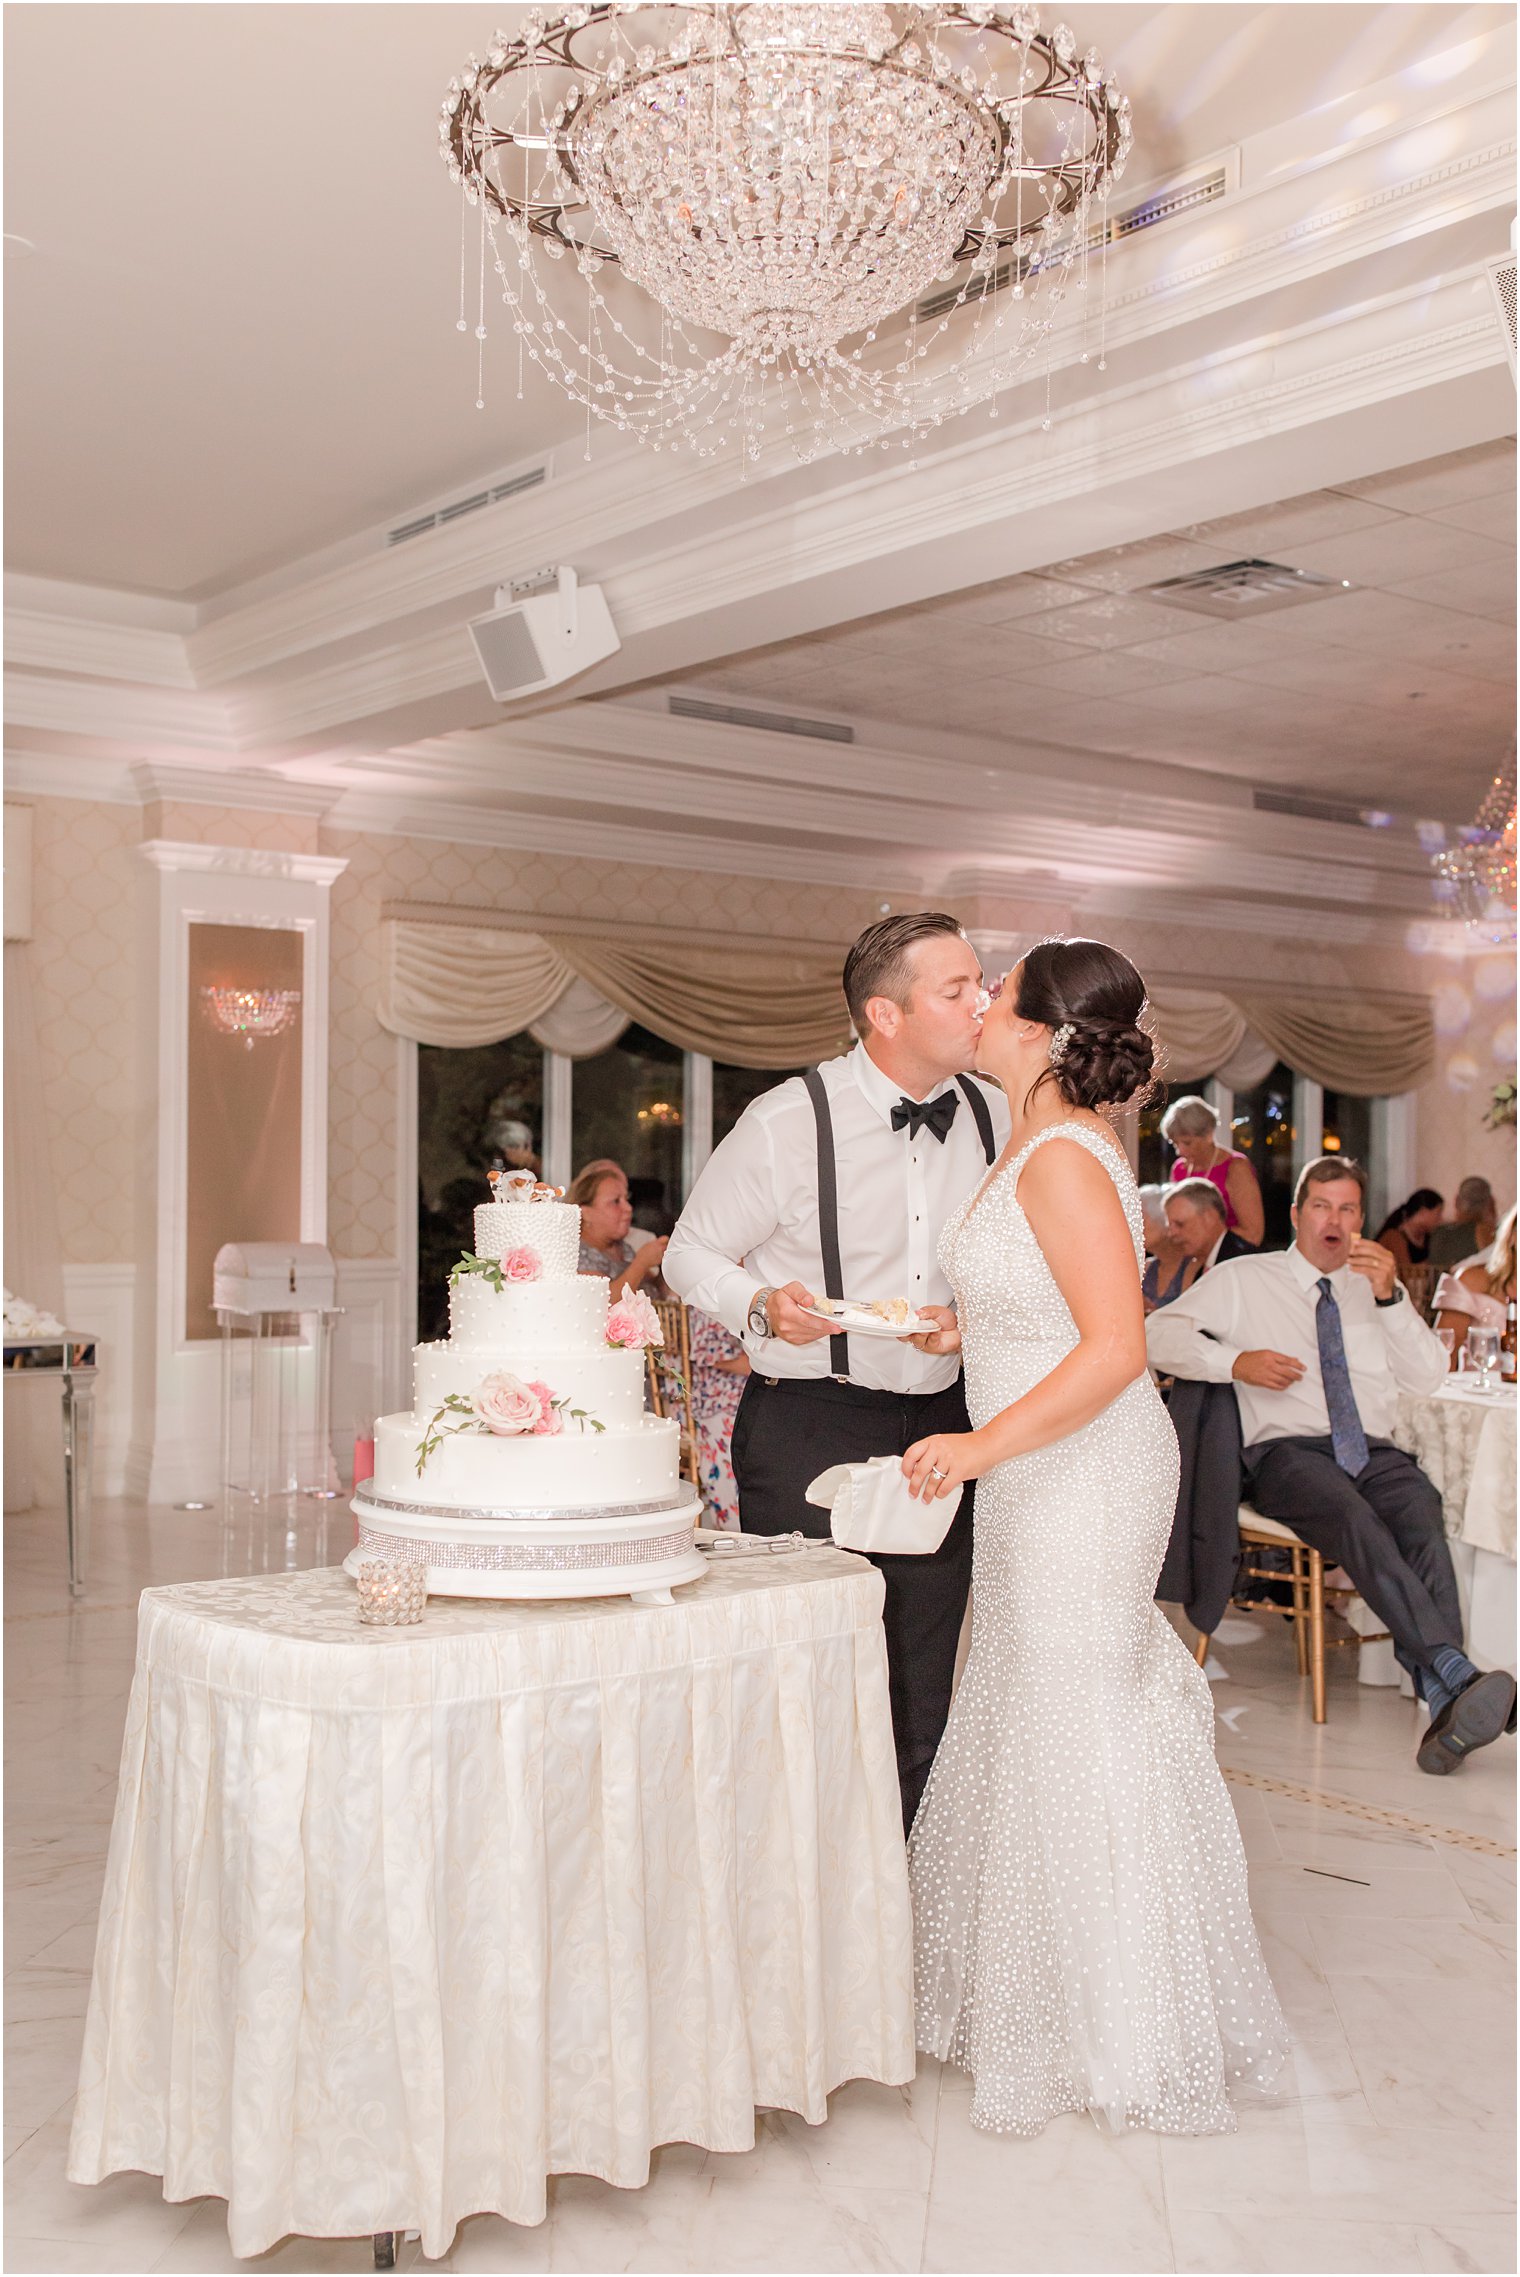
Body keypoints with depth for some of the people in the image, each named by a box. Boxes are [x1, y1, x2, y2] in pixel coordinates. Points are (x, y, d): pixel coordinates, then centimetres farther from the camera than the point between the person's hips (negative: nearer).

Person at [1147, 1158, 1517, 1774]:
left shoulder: (1374, 1287, 26)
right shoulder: (1243, 1280, 17)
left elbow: (1429, 1376, 14)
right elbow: (1156, 1333, 7)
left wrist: (1389, 1296, 0)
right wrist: (1236, 1361, -8)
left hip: (1375, 1453, 3)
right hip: (1288, 1451, -3)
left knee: (1421, 1512, -33)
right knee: (1354, 1520, -37)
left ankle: (1444, 1706, -46)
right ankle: (1460, 1674, -50)